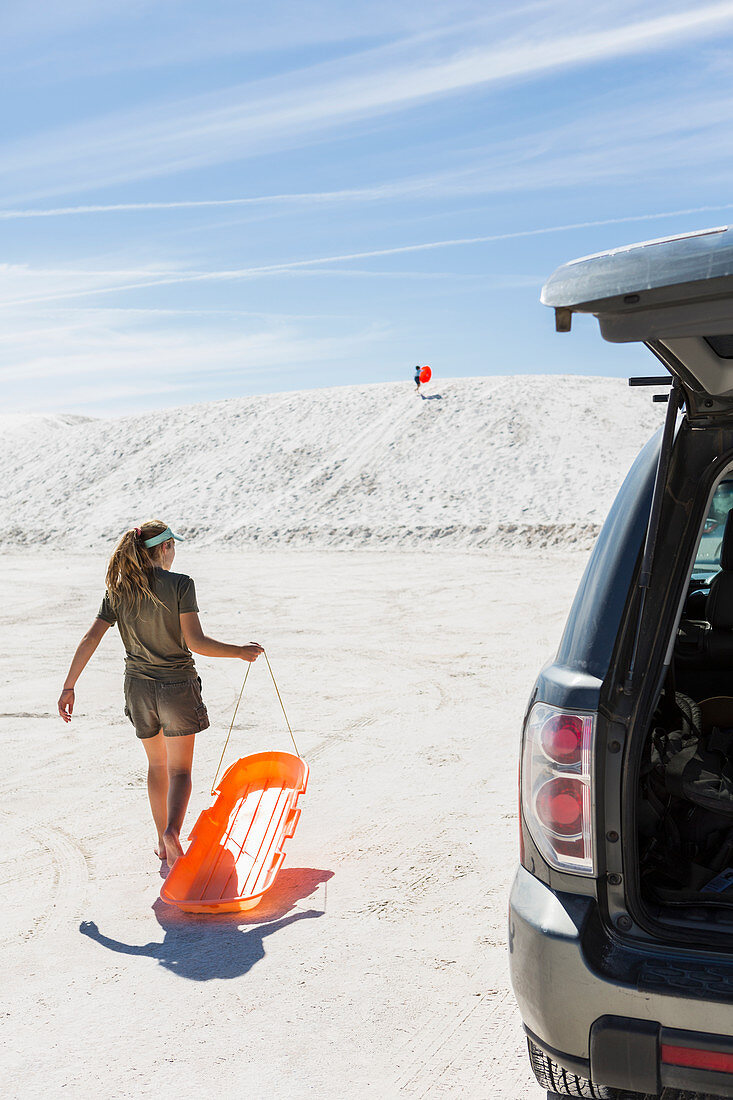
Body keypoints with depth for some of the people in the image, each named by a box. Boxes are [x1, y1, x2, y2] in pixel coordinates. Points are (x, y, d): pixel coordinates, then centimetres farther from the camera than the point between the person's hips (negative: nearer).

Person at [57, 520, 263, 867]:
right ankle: (172, 830, -20)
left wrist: (69, 687, -1)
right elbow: (195, 642, -18)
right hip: (178, 685, -4)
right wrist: (240, 652, -7)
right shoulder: (180, 584, -13)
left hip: (139, 687, 4)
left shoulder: (118, 590, 1)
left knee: (157, 764, 22)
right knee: (179, 770, 4)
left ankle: (162, 841, 30)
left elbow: (90, 639, -4)